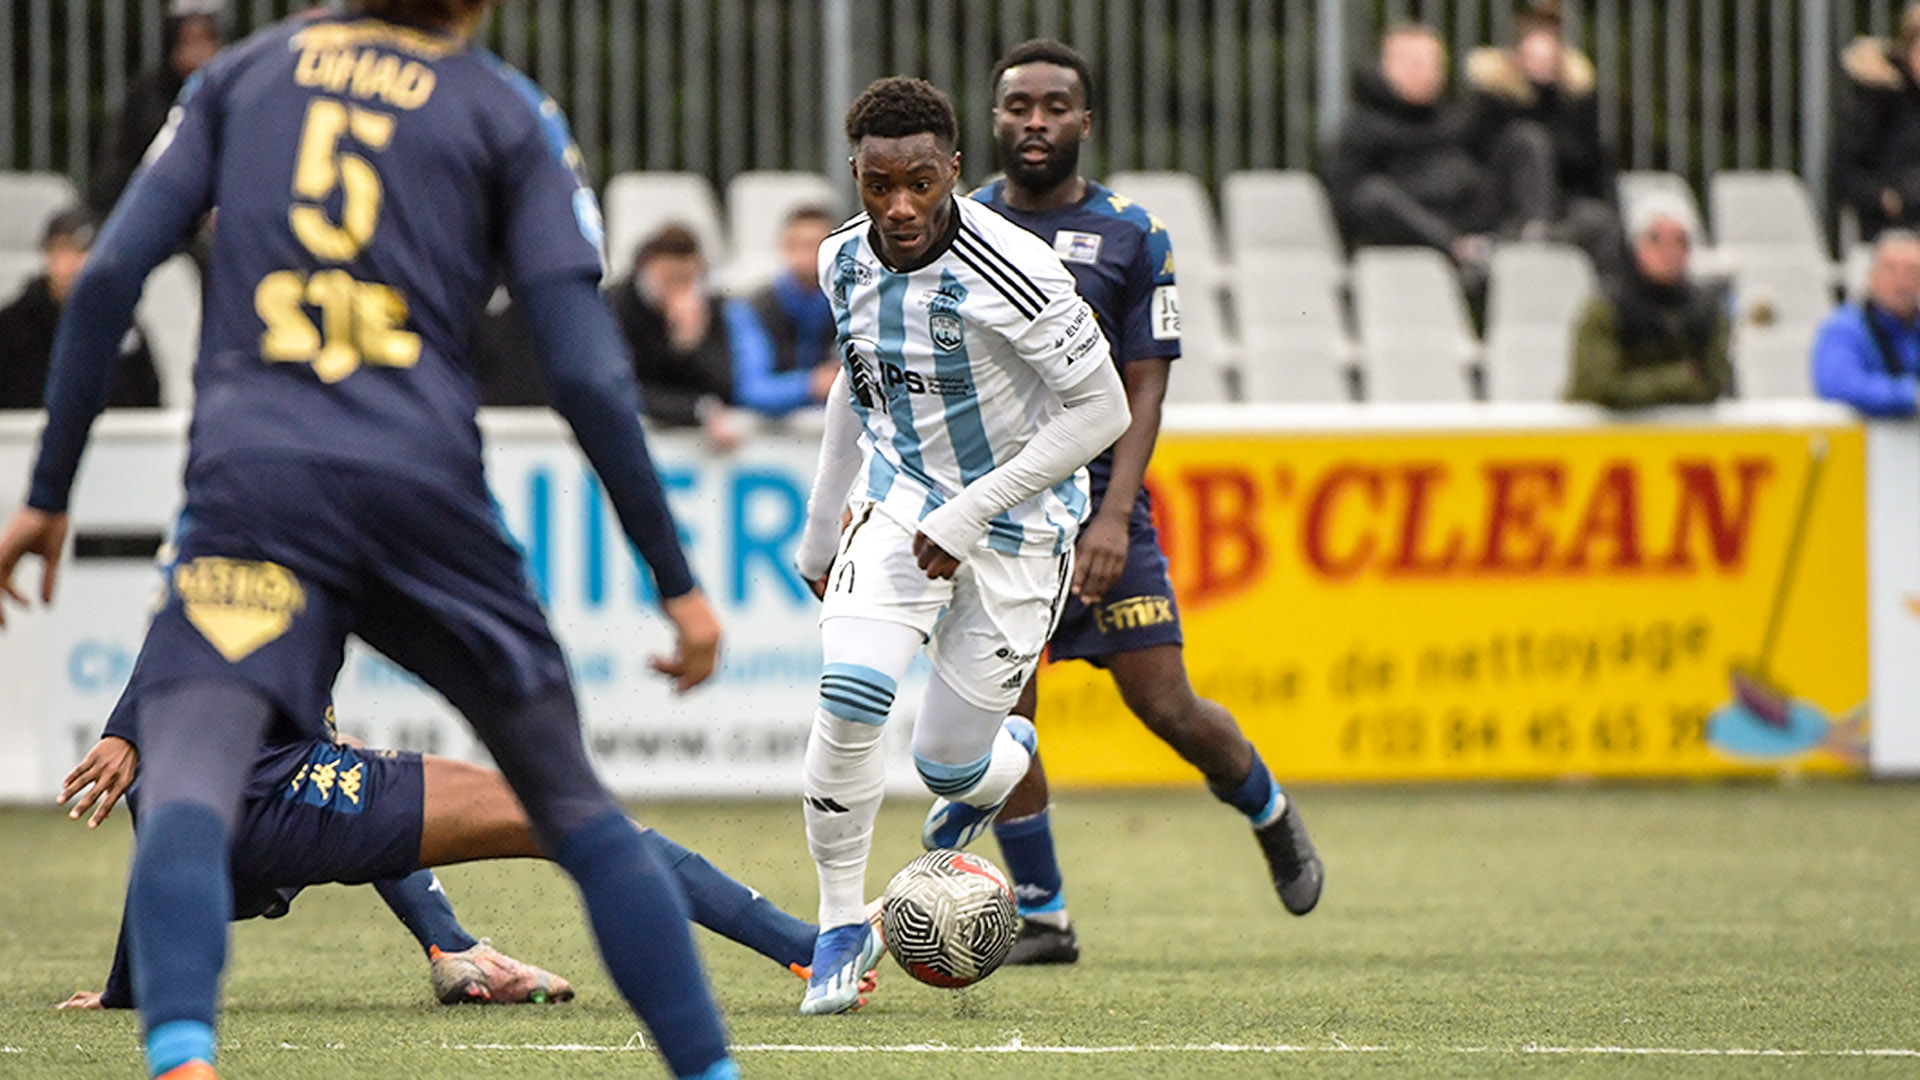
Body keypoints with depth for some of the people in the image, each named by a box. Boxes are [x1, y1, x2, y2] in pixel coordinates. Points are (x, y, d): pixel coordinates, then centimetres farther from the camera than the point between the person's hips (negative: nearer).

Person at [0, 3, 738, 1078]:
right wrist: (676, 577, 9)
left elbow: (110, 277, 8)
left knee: (188, 785, -18)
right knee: (575, 800, 16)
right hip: (425, 485, 1)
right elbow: (587, 372, 4)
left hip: (252, 475, -1)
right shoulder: (509, 110, 12)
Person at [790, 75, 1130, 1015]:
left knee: (947, 762, 1)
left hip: (1018, 523, -4)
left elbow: (1102, 410, -20)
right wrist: (820, 533, 19)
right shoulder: (845, 263, -5)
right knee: (850, 694, -21)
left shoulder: (1008, 273, -25)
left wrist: (972, 512, -22)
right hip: (902, 500, 4)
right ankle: (842, 926, -3)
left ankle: (1002, 759, 42)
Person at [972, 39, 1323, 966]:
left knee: (1168, 708, -3)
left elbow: (1144, 391, -1)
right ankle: (1040, 916, 4)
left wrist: (1113, 515, -13)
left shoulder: (1129, 238, 2)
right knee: (1002, 710, -8)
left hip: (1099, 507, -1)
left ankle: (1271, 816, 26)